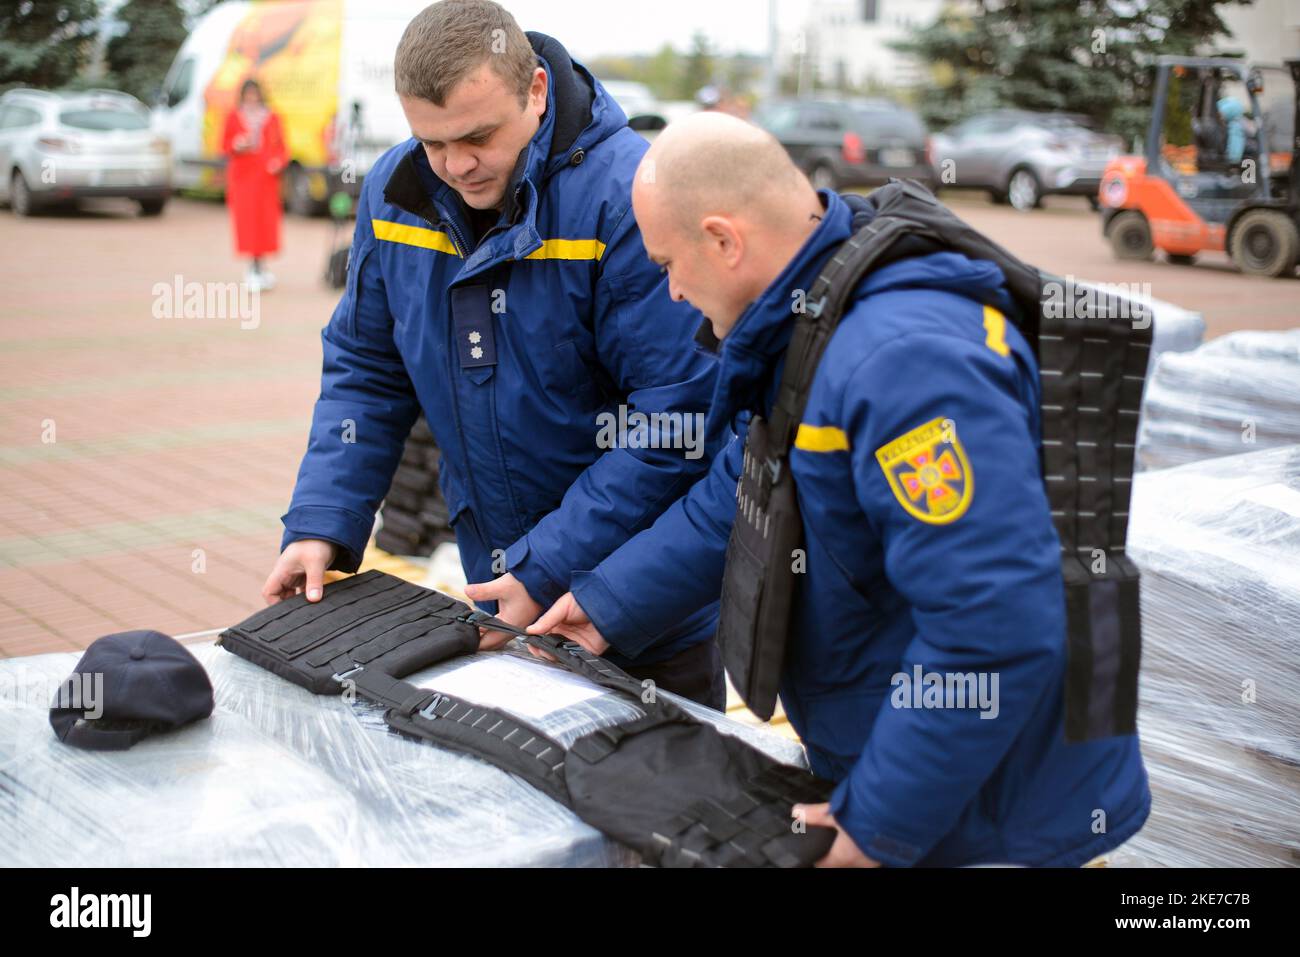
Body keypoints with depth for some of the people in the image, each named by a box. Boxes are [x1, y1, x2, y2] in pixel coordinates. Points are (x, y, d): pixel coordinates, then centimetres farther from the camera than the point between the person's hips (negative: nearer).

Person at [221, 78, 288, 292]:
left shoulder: (271, 117, 8)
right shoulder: (233, 117, 8)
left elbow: (281, 146, 9)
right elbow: (225, 146, 10)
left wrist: (279, 161, -10)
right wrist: (236, 146, -12)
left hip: (266, 175, 1)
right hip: (242, 174, -1)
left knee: (266, 218, -2)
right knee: (246, 217, -7)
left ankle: (259, 268, 10)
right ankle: (253, 269, -4)